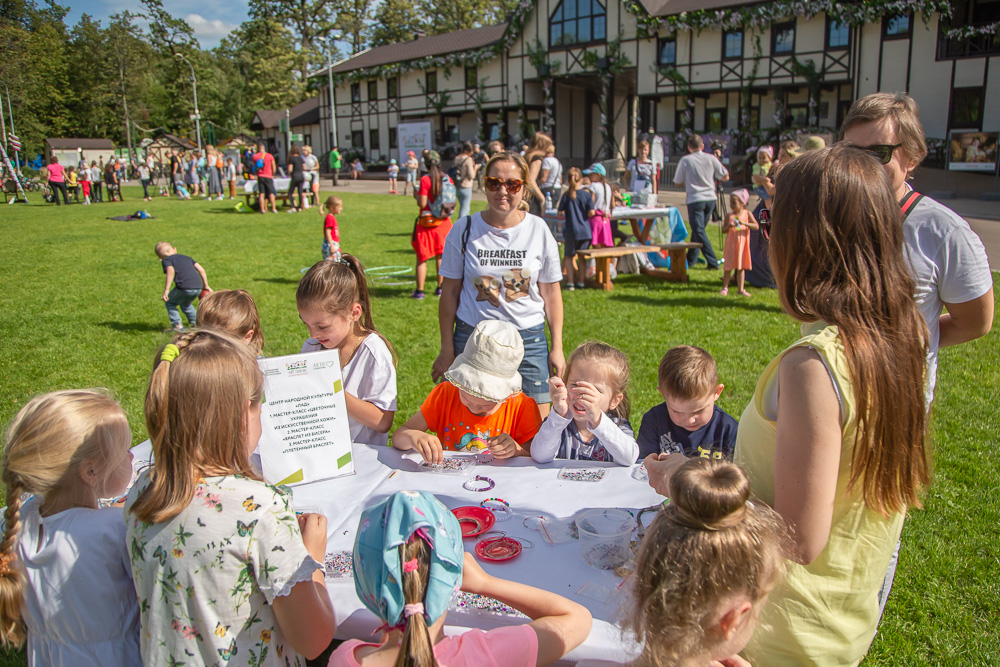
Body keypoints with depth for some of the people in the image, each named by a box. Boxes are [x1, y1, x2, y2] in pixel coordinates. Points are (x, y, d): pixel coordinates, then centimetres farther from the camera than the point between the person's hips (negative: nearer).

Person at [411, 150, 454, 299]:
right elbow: (453, 204, 4)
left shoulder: (425, 179, -15)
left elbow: (422, 203, -17)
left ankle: (419, 290, 7)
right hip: (444, 222, 5)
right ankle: (440, 288, 20)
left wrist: (416, 195, 1)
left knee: (421, 258, 5)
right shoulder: (448, 179, 0)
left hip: (427, 223, -4)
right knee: (441, 256, 15)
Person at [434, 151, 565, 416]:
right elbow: (450, 291, 4)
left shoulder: (539, 230, 1)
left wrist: (557, 347, 4)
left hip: (529, 338, 0)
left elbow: (551, 292, 6)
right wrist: (447, 349, 3)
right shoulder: (465, 229, 0)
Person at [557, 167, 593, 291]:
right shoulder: (587, 194, -4)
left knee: (569, 256, 12)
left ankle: (570, 282, 7)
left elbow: (560, 213, -4)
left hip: (571, 230, -1)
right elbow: (591, 212, -8)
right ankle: (581, 282, 16)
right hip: (585, 230, 1)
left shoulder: (566, 195, -5)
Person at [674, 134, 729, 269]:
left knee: (699, 231, -4)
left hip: (695, 199, -4)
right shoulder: (711, 158, 2)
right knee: (698, 229, 17)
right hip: (710, 198, 4)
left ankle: (713, 262, -11)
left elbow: (677, 183, 3)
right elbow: (725, 177, 7)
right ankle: (691, 258, 24)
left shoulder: (685, 160, -4)